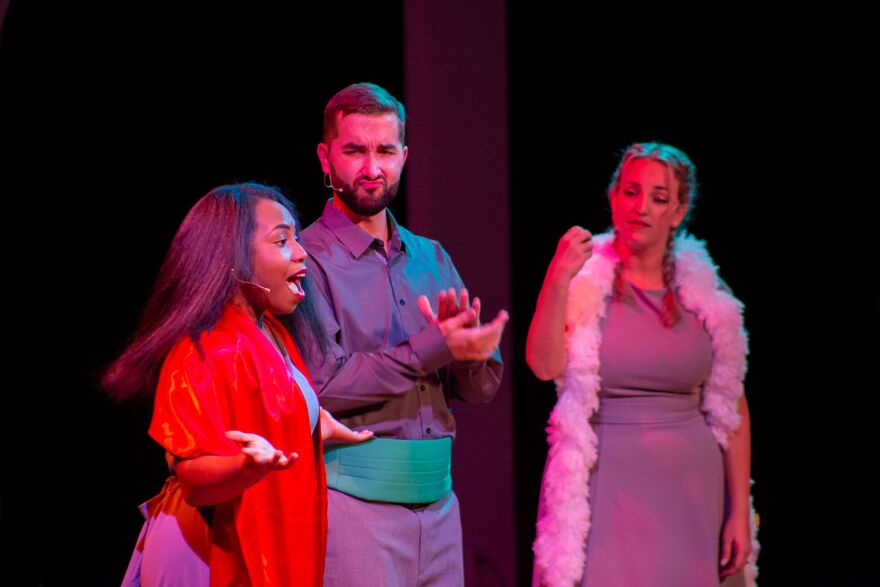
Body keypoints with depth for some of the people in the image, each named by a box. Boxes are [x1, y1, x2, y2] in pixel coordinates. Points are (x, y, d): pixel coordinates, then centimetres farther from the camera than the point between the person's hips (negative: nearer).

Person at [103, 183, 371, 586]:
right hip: (212, 554, -9)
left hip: (263, 552, 9)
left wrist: (319, 428, 28)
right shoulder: (210, 351, -20)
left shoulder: (271, 334, 8)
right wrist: (251, 466, -41)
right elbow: (195, 479, -25)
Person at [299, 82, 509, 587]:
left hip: (437, 498, 6)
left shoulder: (433, 258, 14)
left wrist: (468, 349, -11)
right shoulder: (309, 260, -4)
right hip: (353, 499, -6)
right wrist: (435, 347, -17)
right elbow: (323, 385, -16)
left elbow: (482, 387, 11)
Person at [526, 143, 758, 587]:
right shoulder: (584, 284, -1)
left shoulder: (705, 296, 5)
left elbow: (732, 409, 7)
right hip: (608, 488, -2)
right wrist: (557, 281, -28)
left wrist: (739, 511, 4)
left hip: (690, 491, 3)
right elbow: (545, 365, -17)